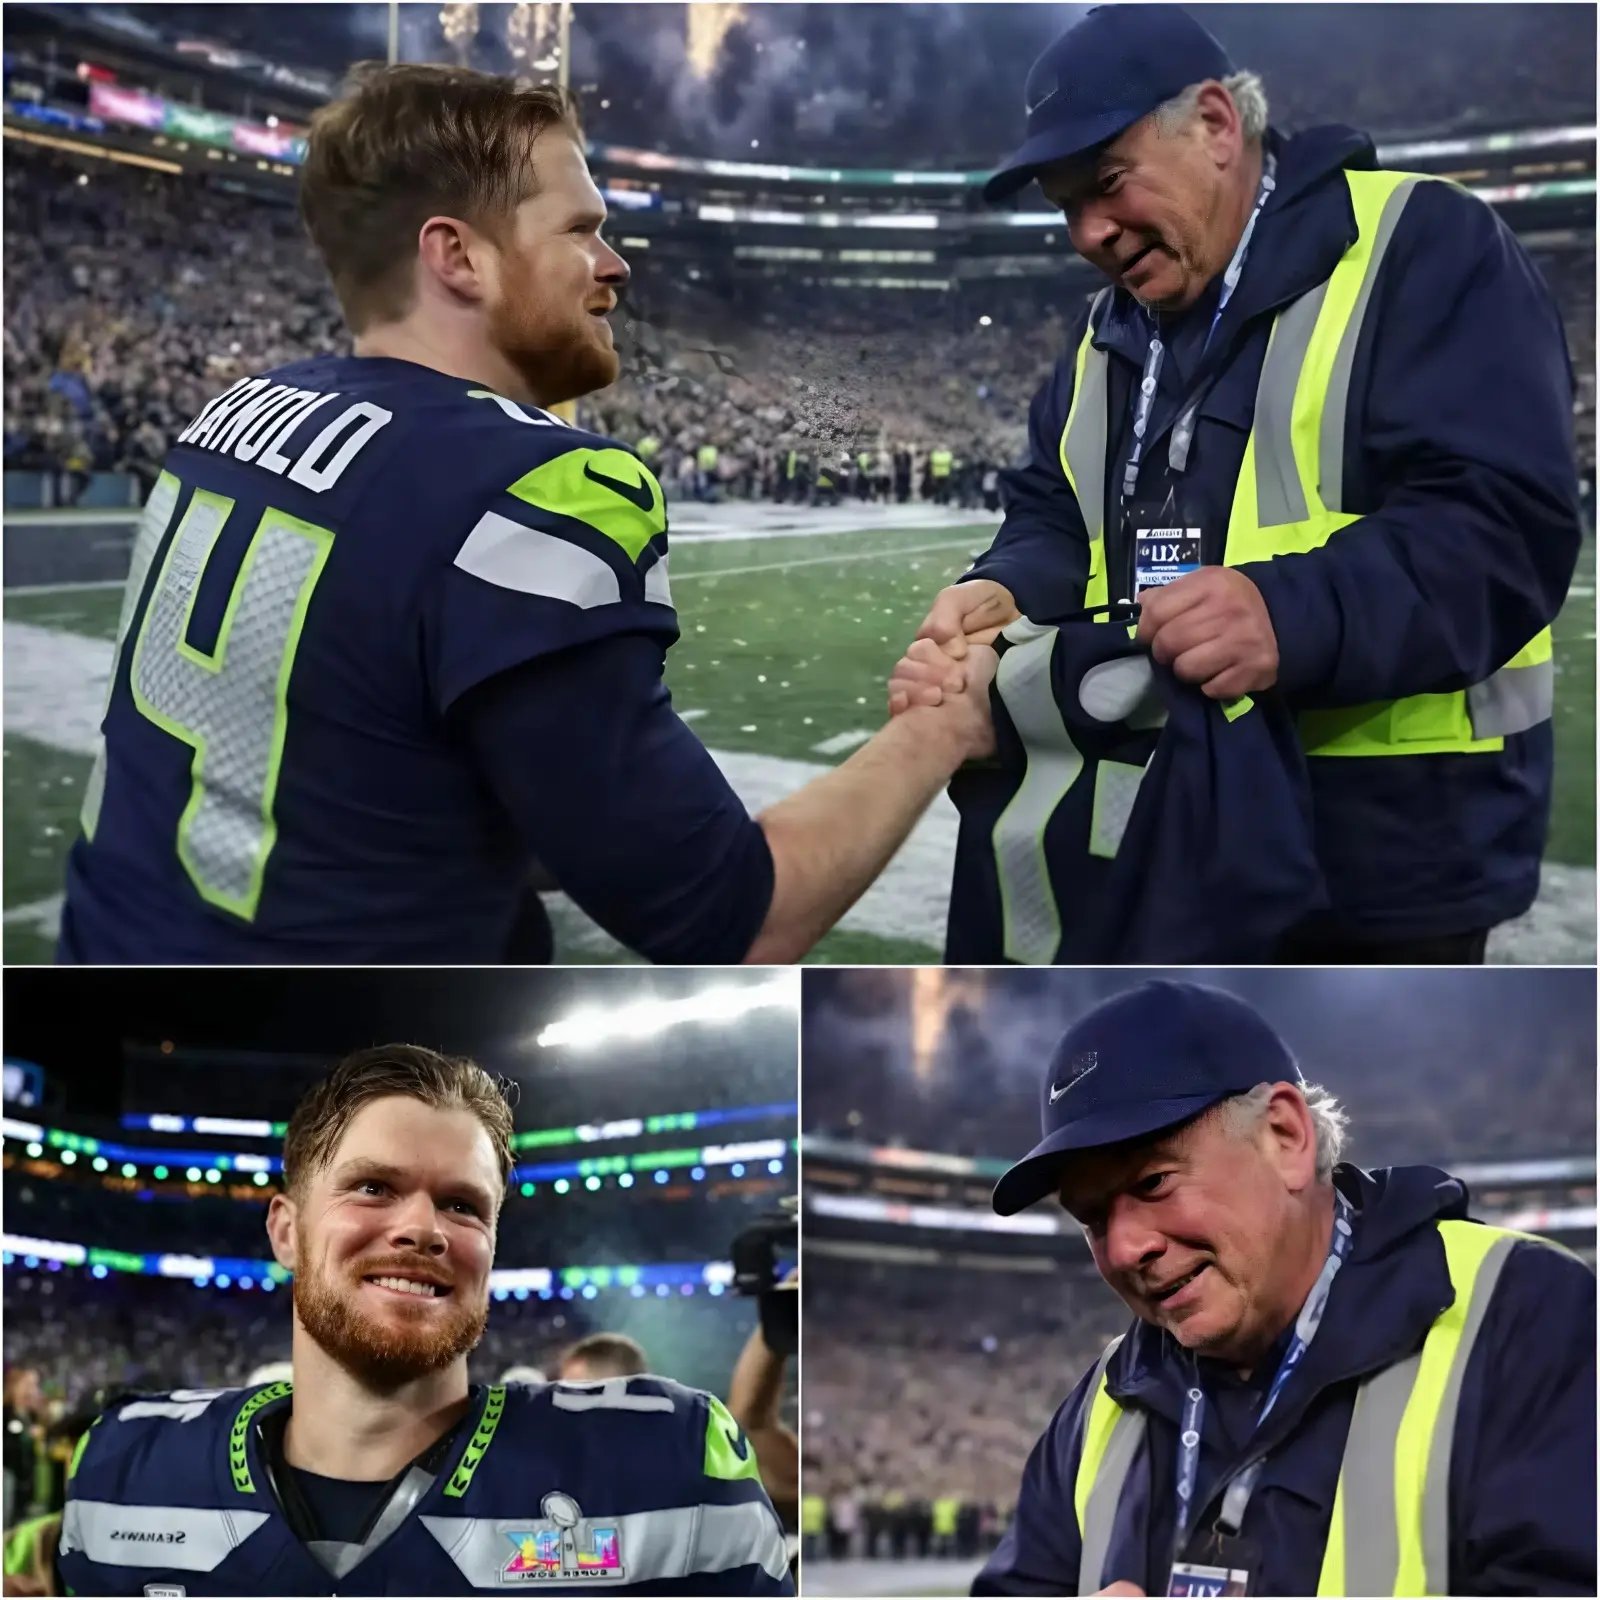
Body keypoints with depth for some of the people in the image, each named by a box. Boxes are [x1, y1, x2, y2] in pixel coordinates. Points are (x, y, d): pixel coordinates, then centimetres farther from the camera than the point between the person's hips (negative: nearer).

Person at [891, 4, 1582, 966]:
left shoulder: (1425, 250, -9)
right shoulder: (1110, 331, 17)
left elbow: (1503, 523, -20)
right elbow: (1054, 520, 14)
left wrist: (1293, 615, -37)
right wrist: (1010, 596, -11)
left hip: (1379, 855, -7)